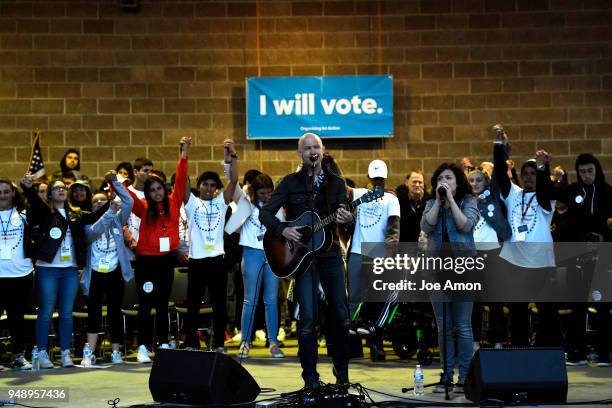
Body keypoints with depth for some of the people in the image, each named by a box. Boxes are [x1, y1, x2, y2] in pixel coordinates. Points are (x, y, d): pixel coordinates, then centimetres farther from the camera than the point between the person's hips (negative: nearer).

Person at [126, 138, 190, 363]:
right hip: (146, 260, -2)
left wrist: (184, 154, -5)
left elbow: (181, 179, 0)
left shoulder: (173, 204, 5)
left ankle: (164, 345, 16)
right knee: (145, 305, 1)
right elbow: (128, 195, -8)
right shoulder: (144, 208, 2)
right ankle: (143, 348, 3)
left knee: (163, 305, 10)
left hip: (166, 260, 2)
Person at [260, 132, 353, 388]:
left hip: (330, 254, 2)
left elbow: (344, 214, 1)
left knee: (341, 314, 4)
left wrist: (347, 219, -23)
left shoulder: (336, 183, 9)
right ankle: (310, 377, 3)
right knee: (307, 317, -6)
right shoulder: (291, 182, 4)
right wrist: (283, 231, -15)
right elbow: (265, 213, 1)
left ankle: (341, 369, 23)